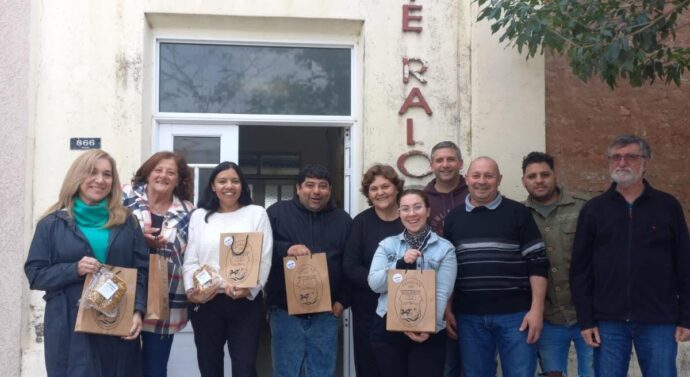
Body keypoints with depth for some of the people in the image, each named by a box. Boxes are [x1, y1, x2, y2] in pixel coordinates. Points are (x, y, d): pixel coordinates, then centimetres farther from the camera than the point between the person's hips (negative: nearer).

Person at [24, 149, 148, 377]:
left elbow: (142, 271, 6)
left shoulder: (127, 223, 9)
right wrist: (74, 270, -16)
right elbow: (35, 273, 1)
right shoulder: (53, 223, 3)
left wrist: (138, 310, -8)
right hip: (70, 329, -2)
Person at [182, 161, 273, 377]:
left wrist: (250, 289, -18)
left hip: (246, 302, -2)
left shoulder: (257, 214, 4)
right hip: (205, 303, 3)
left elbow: (265, 260, -2)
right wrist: (190, 290, -11)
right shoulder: (199, 216, 11)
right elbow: (190, 260, 6)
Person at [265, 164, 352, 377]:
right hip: (286, 312, -2)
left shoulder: (343, 220, 9)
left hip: (326, 314, 2)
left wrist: (343, 300, 1)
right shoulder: (277, 212, 2)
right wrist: (285, 249, -21)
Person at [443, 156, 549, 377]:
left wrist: (536, 309, -9)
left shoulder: (518, 213, 0)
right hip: (469, 316, 3)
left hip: (515, 314, -2)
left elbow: (537, 264, -2)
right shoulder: (453, 218, 9)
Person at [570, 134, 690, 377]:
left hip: (659, 322, 0)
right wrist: (585, 320, -2)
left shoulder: (668, 206, 4)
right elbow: (580, 269, 3)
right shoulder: (594, 209, 5)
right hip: (608, 322, 1)